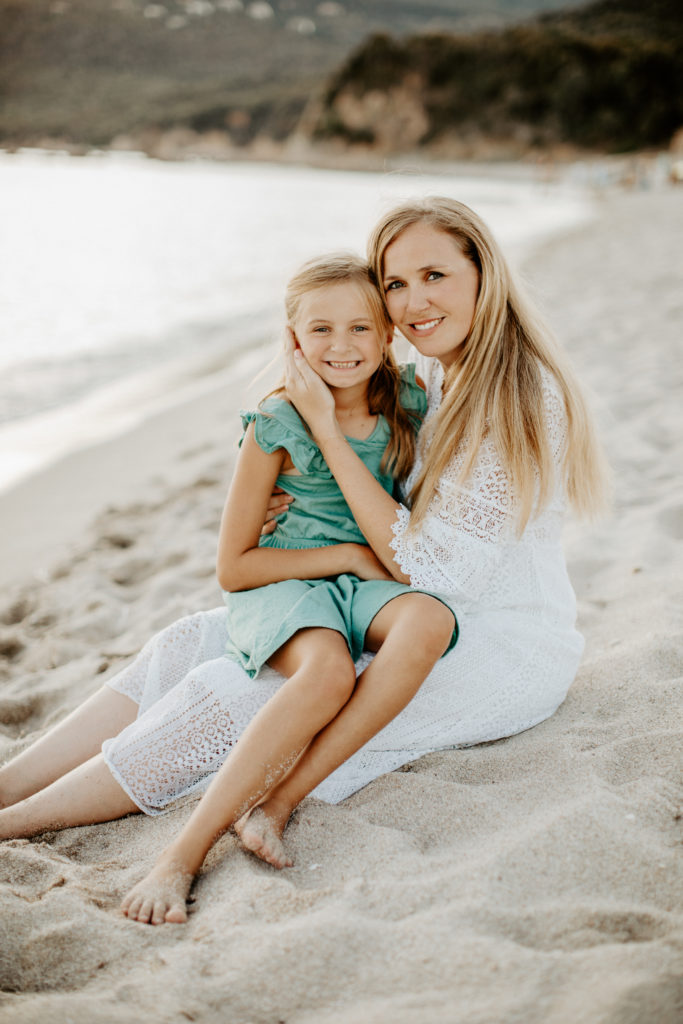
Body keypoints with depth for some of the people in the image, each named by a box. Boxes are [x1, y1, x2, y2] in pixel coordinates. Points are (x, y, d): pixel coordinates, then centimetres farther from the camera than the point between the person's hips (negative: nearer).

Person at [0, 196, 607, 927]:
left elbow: (425, 567, -23)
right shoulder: (433, 376, 5)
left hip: (504, 651, -8)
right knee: (191, 643, -5)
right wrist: (287, 506, -2)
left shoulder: (518, 399, -22)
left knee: (238, 693, -22)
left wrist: (324, 426, -22)